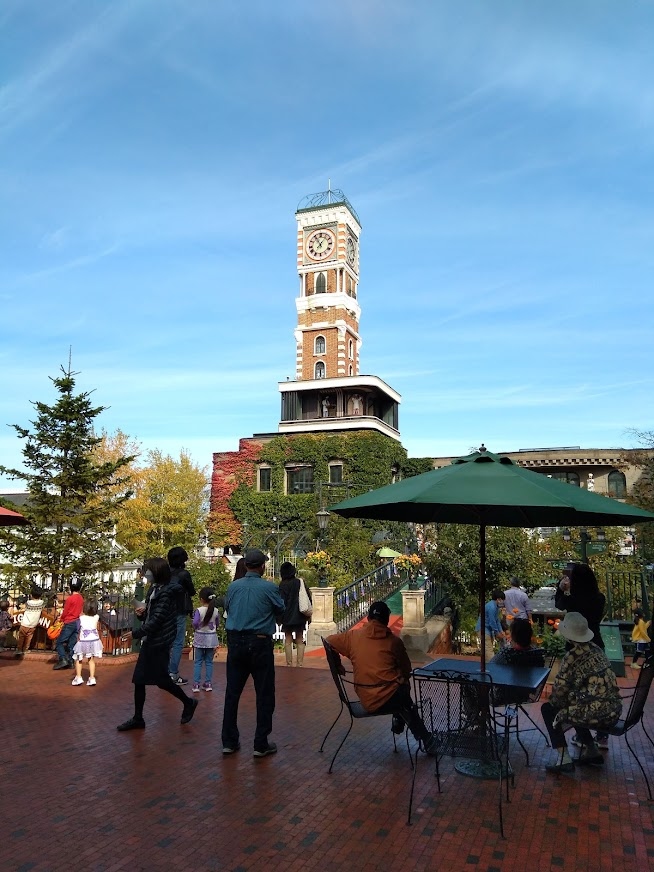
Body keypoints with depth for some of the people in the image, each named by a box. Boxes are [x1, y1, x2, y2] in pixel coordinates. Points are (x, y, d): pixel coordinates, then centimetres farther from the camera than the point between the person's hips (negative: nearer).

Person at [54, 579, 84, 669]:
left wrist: (61, 618, 13)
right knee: (72, 644, 10)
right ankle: (70, 662, 8)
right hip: (77, 623, 6)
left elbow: (65, 613, -8)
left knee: (59, 642, 2)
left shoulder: (70, 599, -15)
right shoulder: (81, 598, 5)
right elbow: (80, 611, 9)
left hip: (69, 623, -6)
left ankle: (63, 659, -11)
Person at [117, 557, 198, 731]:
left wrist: (136, 633, -18)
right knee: (139, 680, 9)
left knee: (161, 679, 3)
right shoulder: (154, 589, 8)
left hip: (160, 643, -9)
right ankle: (137, 718, 20)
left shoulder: (166, 593, -19)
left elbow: (156, 619, -23)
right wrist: (142, 613, -5)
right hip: (150, 641, 9)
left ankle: (188, 703, 23)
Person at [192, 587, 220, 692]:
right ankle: (208, 683, 12)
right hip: (211, 638, 2)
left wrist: (196, 628, -2)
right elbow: (217, 624, 3)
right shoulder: (216, 611, -6)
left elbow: (195, 623, -23)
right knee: (209, 662, 11)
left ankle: (196, 684, 4)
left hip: (200, 638, -2)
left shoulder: (198, 610, -14)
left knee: (198, 662, 7)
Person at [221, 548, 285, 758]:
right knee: (264, 694, 7)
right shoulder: (269, 588, -11)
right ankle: (261, 744, 10)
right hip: (260, 643, -4)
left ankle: (229, 741, 21)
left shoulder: (233, 587, 0)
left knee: (232, 693, 13)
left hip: (235, 642, 4)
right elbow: (281, 612, 2)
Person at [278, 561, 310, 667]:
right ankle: (300, 664, 7)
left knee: (288, 641, 6)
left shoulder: (283, 585, -10)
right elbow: (309, 598, 7)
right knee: (300, 641, 10)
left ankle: (289, 664, 5)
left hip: (288, 616, -3)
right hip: (300, 616, 3)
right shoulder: (300, 582, 1)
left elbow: (281, 602, -11)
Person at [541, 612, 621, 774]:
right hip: (613, 710, 8)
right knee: (573, 706, 32)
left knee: (548, 709, 12)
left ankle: (564, 759, 5)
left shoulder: (572, 655, -14)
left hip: (597, 713, -8)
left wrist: (553, 700, 12)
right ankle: (592, 751, 28)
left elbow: (560, 689, -10)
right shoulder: (595, 648, 9)